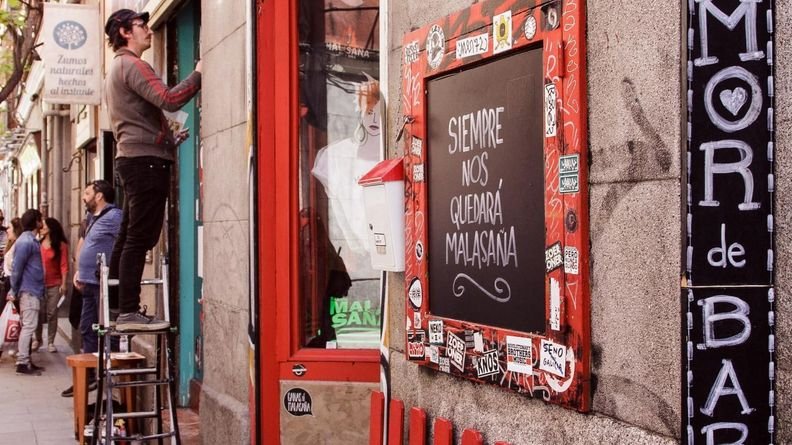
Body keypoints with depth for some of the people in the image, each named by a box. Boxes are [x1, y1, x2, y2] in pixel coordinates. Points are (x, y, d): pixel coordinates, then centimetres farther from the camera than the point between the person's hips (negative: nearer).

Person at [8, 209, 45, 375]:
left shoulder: (32, 240, 15)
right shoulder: (25, 241, -15)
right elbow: (17, 268, -16)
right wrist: (14, 291, -10)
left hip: (34, 290, 9)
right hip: (29, 290, -9)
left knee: (29, 326, 12)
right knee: (29, 326, -10)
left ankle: (27, 361, 17)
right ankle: (22, 363, -8)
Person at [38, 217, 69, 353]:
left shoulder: (61, 245, 0)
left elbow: (64, 265, -2)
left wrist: (63, 284, -8)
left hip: (54, 284, -2)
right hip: (39, 284, 2)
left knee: (52, 314, 1)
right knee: (39, 313, 3)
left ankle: (50, 342, 8)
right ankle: (38, 339, 19)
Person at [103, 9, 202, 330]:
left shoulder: (117, 68, 25)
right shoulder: (131, 65, -8)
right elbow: (169, 100, -22)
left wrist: (169, 137, 26)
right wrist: (198, 74, -11)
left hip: (131, 159, 11)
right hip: (146, 159, -11)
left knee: (128, 238, 12)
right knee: (139, 239, -12)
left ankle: (116, 306, 16)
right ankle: (129, 311, -12)